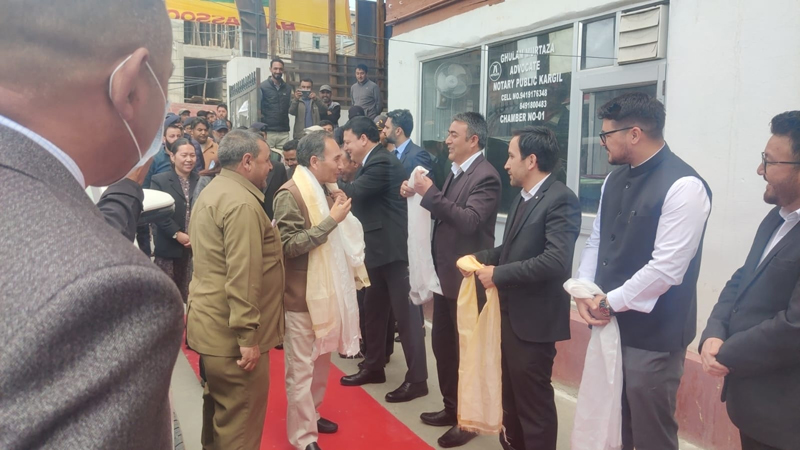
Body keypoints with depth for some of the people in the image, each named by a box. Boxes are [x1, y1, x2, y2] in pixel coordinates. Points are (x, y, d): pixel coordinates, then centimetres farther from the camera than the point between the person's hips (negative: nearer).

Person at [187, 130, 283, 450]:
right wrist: (247, 336, -23)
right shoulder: (242, 202, -19)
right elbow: (242, 277, -25)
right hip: (232, 331, -10)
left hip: (212, 322, 11)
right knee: (240, 419, 1)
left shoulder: (212, 192, 14)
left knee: (219, 407, 22)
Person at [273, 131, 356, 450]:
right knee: (301, 369, 3)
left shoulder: (323, 190, 12)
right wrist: (332, 220, -24)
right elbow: (289, 245, -24)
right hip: (302, 296, -8)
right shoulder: (290, 194, -16)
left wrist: (338, 215, 5)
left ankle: (312, 414, 37)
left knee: (321, 362, 19)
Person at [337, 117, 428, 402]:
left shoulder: (382, 163, -16)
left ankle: (417, 378, 7)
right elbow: (361, 199, 14)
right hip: (380, 248, 11)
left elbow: (353, 193, -23)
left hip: (394, 249, -11)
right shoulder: (373, 163, 15)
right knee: (373, 309, 17)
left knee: (405, 311, -3)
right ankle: (374, 366, 32)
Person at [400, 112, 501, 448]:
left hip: (467, 278, -9)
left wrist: (430, 193, -25)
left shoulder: (485, 176, -16)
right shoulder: (456, 172, 11)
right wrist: (418, 195, -1)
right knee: (442, 344, 17)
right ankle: (451, 408, 33)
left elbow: (468, 221, -27)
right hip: (445, 273, 9)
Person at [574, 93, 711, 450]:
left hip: (652, 336, -7)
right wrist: (584, 293, -3)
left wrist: (609, 302, -14)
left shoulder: (683, 186, -18)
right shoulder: (615, 179, 8)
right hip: (610, 326, 7)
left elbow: (666, 269, -23)